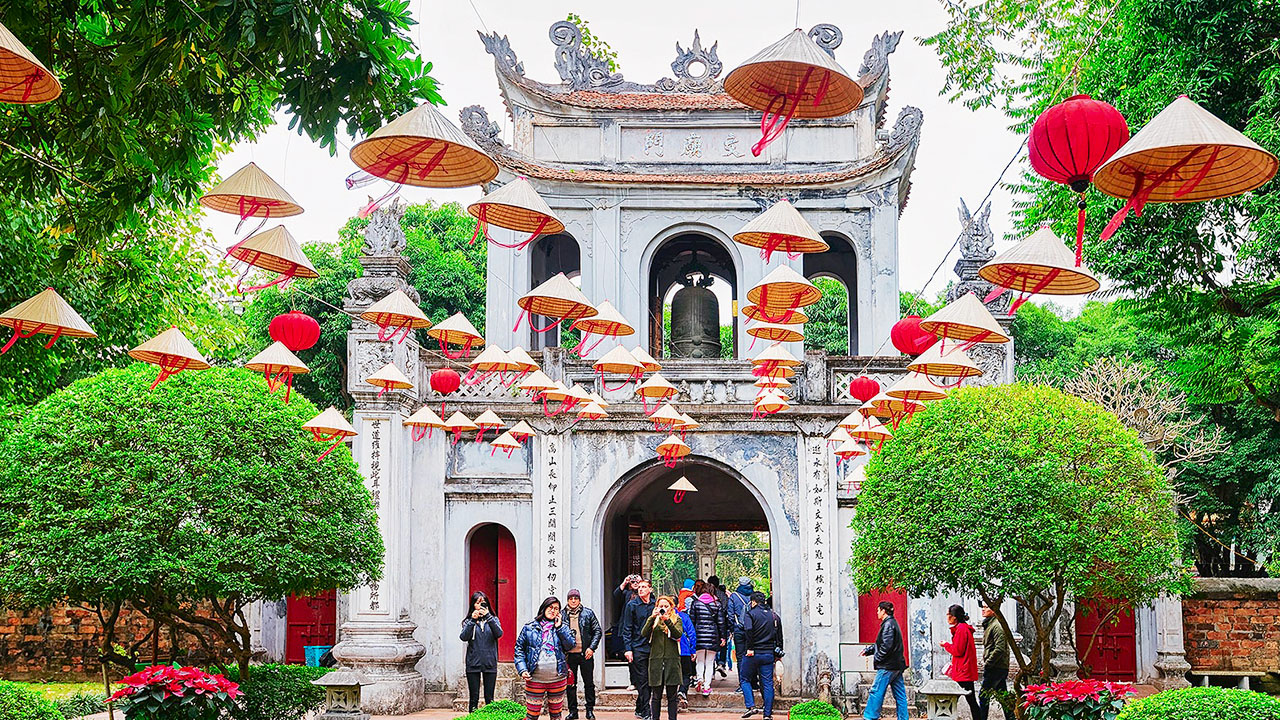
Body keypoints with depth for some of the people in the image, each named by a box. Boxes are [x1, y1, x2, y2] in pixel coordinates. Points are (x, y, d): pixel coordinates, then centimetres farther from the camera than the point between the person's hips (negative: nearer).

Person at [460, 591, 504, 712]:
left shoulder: (493, 619, 7)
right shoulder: (468, 621, 5)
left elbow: (499, 633, -12)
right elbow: (463, 637, -11)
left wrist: (488, 616, -20)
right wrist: (473, 620, -20)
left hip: (490, 664, 0)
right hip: (473, 664, 0)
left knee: (489, 698, 3)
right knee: (474, 698, 2)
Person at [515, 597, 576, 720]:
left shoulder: (563, 627, 9)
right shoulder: (530, 627, 4)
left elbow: (570, 645, -4)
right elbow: (519, 649, 4)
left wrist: (559, 627, -6)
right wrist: (522, 669, -8)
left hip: (558, 679, 2)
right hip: (535, 679, -2)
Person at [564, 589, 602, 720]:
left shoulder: (588, 613, 1)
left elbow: (597, 631, 2)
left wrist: (591, 648, -8)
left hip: (586, 654, -1)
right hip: (569, 655, 1)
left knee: (589, 683, 5)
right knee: (571, 684, 6)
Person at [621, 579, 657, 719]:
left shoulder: (654, 604, 6)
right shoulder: (632, 605, -2)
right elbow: (627, 629, -3)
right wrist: (628, 649, -10)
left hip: (652, 647, 4)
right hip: (638, 648, -4)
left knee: (649, 681, 7)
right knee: (642, 681, -4)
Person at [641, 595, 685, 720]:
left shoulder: (676, 620, 9)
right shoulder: (653, 620, 13)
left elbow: (678, 634, -10)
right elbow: (644, 633, -4)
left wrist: (667, 620, -19)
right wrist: (652, 617, -13)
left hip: (672, 660, -1)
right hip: (656, 660, 1)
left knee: (672, 696, 1)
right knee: (656, 695, 3)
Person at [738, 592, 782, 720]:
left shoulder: (750, 613, -4)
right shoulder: (774, 615, 11)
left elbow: (748, 630, -22)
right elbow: (779, 637, 13)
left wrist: (750, 648, -17)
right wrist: (778, 653, 18)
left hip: (753, 653, -4)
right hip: (769, 654, 4)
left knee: (745, 679, 11)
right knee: (767, 683, 6)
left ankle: (751, 706, -4)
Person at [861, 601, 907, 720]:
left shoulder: (888, 625, -13)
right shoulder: (893, 623, 18)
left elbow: (886, 646, -21)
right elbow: (880, 644, 25)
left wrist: (877, 659, -11)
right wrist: (868, 650, 22)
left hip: (887, 666, -10)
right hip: (897, 665, 10)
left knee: (876, 691, -5)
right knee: (900, 694, 8)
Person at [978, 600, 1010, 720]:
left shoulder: (997, 626, -15)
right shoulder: (989, 624, 17)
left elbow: (999, 649, -22)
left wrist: (987, 664, -17)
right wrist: (986, 661, 15)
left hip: (995, 668, -10)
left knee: (983, 696, -8)